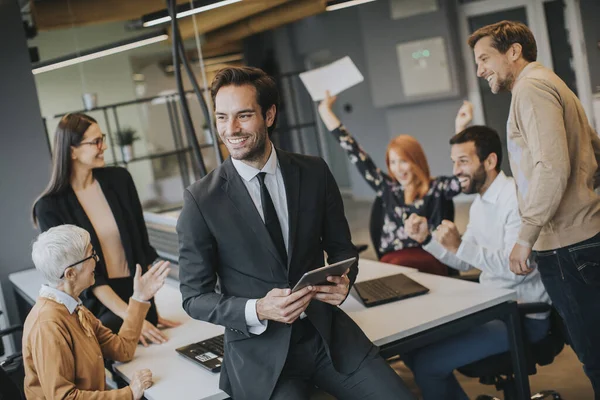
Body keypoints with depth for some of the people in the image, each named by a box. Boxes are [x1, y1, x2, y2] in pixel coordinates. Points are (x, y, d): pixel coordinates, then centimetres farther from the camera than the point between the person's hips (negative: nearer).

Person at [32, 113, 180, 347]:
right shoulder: (50, 207, -12)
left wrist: (153, 306, -1)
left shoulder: (119, 179, -2)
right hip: (96, 306, -3)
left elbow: (143, 246, 2)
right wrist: (130, 316, -19)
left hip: (138, 295, 4)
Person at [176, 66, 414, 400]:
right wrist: (258, 310, -21)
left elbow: (341, 248, 10)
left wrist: (344, 280, -12)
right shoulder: (201, 200, -7)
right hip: (259, 349, -2)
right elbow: (195, 297, -4)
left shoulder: (315, 173, 0)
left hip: (328, 332, 2)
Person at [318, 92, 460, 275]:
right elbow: (356, 154, 23)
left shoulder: (437, 188, 9)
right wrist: (325, 110, 27)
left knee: (397, 267, -38)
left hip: (430, 259, -3)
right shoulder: (388, 188, 19)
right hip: (390, 260, 3)